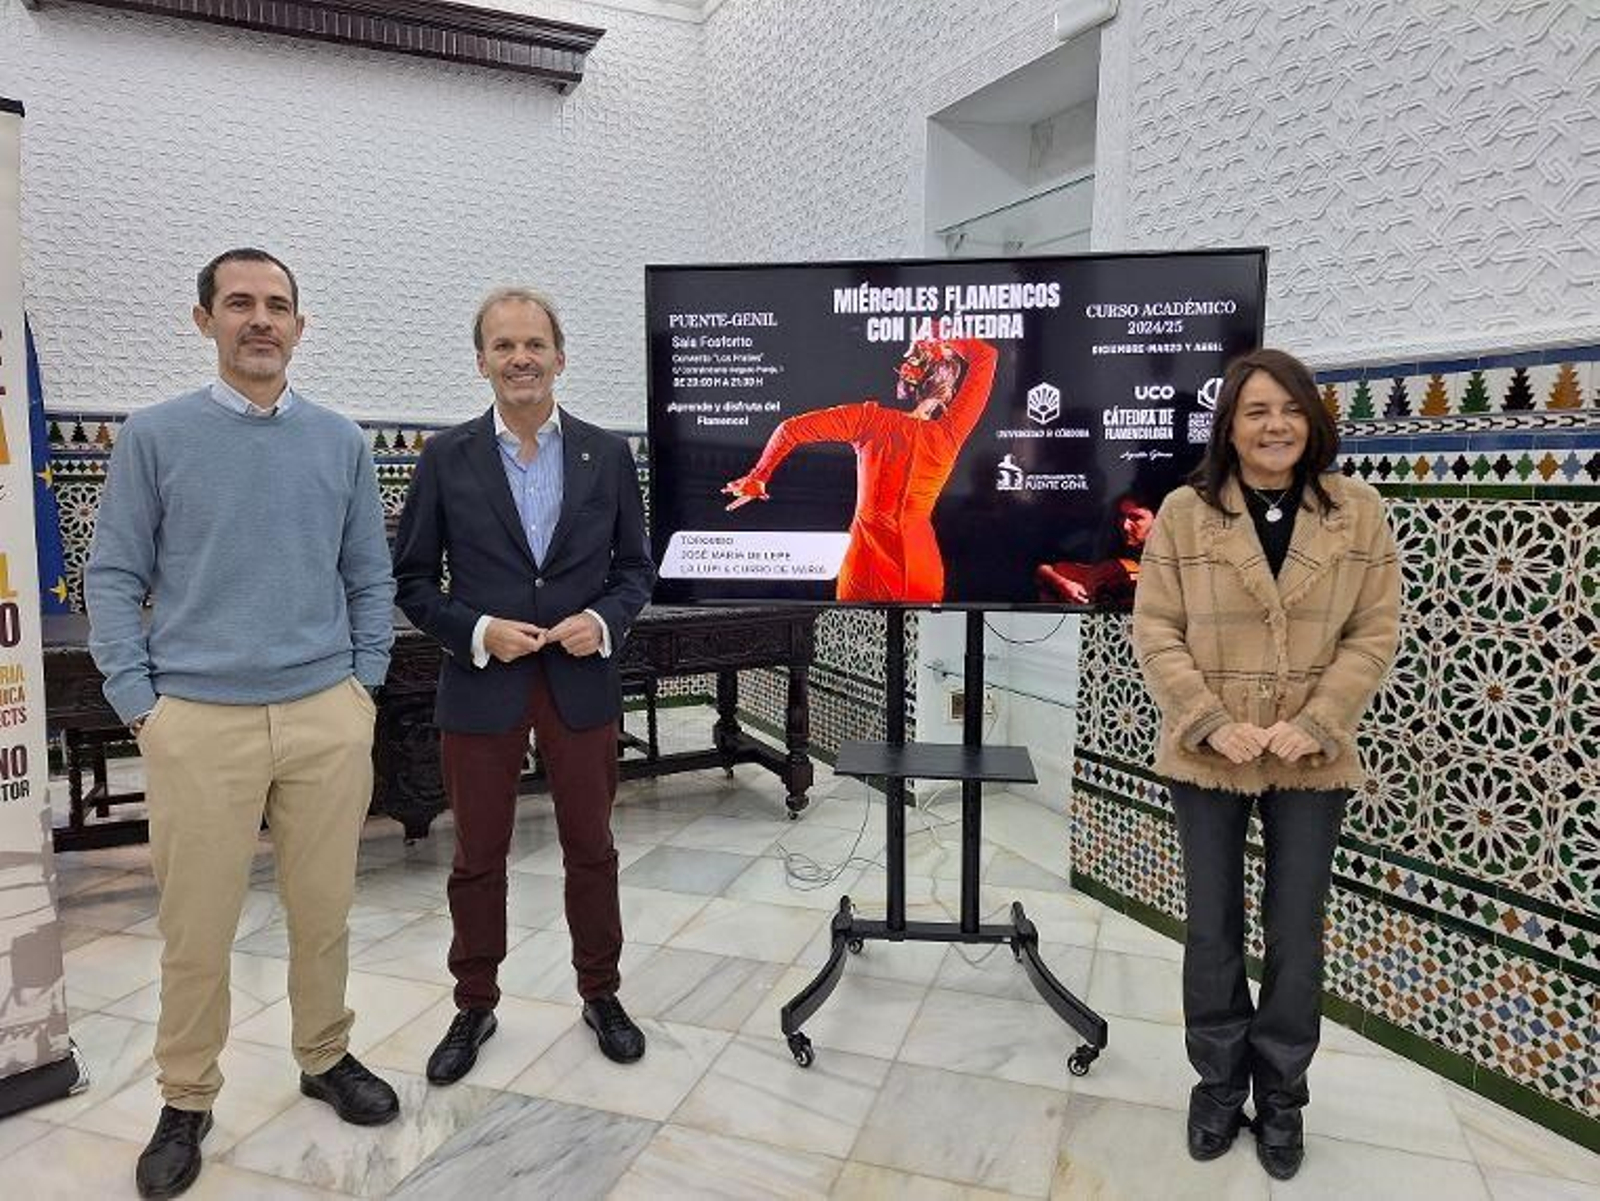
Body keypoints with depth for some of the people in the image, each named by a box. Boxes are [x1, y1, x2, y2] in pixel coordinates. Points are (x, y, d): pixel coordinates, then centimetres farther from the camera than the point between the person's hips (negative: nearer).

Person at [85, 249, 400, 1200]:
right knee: (197, 927, 6)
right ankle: (187, 1102, 26)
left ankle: (327, 1058, 32)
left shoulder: (343, 442, 7)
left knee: (325, 910, 11)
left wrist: (363, 687, 4)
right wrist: (140, 707, -4)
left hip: (326, 717, 2)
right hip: (198, 722, -1)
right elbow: (114, 579, 2)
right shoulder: (154, 436, 1)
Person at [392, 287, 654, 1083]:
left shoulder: (607, 455, 1)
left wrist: (604, 619, -12)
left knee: (591, 850, 13)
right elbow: (412, 578, 1)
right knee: (478, 858, 12)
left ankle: (601, 994, 33)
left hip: (582, 684, 1)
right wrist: (477, 631, -14)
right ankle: (475, 1006, 32)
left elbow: (635, 565, 7)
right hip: (480, 687, -1)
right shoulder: (446, 459, -2)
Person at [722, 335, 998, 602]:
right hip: (920, 568, 0)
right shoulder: (949, 435, -15)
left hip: (867, 562, 0)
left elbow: (791, 429, -14)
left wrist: (757, 477, -1)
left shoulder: (871, 419, -16)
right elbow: (986, 355, -5)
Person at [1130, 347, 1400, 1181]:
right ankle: (1219, 1082, 32)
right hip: (1207, 758, -1)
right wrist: (1214, 724, -16)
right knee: (1212, 929, 11)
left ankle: (1282, 1095, 32)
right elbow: (1154, 631, -7)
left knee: (1296, 935, 11)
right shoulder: (1184, 513, -6)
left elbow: (1374, 635, -1)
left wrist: (1314, 725, -13)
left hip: (1313, 762, 1)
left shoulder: (1358, 512, -1)